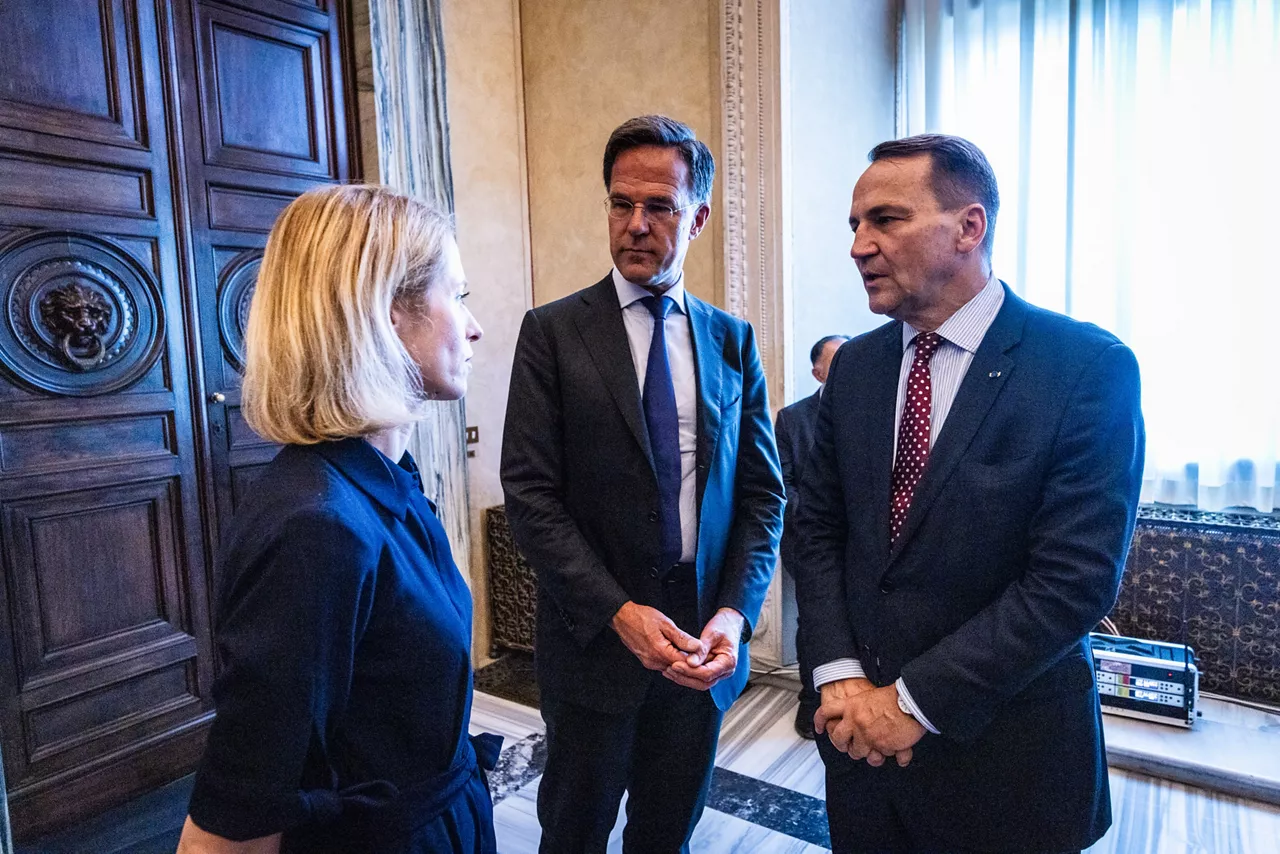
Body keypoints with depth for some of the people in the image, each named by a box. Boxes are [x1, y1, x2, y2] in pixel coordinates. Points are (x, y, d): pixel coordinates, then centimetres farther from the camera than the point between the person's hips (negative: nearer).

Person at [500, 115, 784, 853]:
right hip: (595, 635, -2)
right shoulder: (553, 332, -6)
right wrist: (618, 612, -17)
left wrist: (735, 612, -9)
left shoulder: (733, 340, 3)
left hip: (705, 638, 3)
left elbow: (763, 494, 3)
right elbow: (531, 493, -11)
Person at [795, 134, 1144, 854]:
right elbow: (820, 526, 2)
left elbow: (1075, 578, -19)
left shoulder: (1091, 367, -14)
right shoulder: (855, 366, 1)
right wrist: (840, 675, -8)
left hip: (1002, 755, -4)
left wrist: (913, 700, -17)